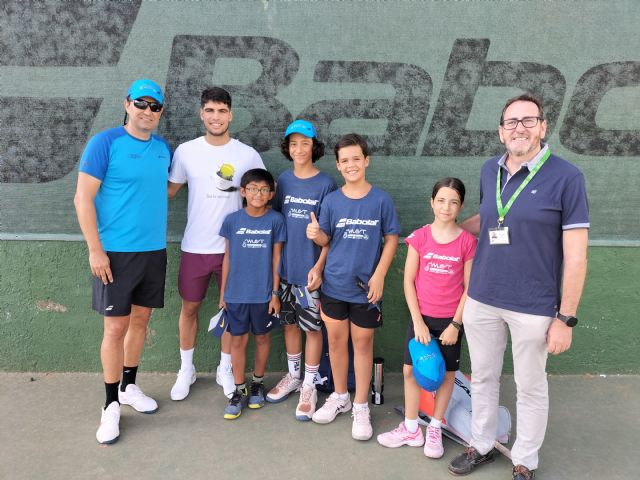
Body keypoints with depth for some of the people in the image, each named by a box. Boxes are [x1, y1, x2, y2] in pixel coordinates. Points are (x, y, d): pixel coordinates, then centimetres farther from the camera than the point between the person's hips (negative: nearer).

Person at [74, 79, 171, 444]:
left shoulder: (163, 148, 7)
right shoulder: (105, 143, -9)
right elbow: (83, 199, -11)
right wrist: (95, 250, -14)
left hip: (154, 250, 5)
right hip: (115, 252, -5)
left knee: (141, 319, 14)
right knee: (116, 327, 0)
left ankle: (129, 386, 32)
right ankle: (112, 404, 15)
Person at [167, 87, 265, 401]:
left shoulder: (247, 155, -3)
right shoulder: (186, 151, -2)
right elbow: (169, 190, 6)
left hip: (234, 246, 0)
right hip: (194, 246, 1)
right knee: (190, 307, 11)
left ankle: (225, 369, 27)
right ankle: (186, 370, 29)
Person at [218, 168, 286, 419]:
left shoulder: (275, 220, -5)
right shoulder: (232, 220, -2)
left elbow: (276, 258, -1)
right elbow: (227, 257, 4)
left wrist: (275, 293, -3)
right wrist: (222, 293, 5)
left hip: (263, 293, 0)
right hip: (236, 293, 1)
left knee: (261, 337, 14)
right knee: (238, 340, 7)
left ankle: (258, 383, 33)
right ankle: (239, 390, 21)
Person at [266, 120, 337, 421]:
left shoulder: (326, 184, -7)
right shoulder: (284, 180, 5)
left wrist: (319, 266, -15)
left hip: (311, 269, -4)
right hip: (285, 267, 4)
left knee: (312, 326, 5)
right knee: (289, 322, 15)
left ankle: (309, 386, 19)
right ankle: (293, 376, 33)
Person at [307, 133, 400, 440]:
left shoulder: (381, 200, -5)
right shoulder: (331, 200, 0)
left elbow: (391, 239, -2)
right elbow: (326, 240, 5)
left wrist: (379, 275, -10)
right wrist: (315, 234, -19)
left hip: (366, 287, -2)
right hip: (334, 284, 3)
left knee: (362, 342, 7)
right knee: (336, 339, 13)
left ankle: (360, 406, 21)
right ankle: (340, 397, 32)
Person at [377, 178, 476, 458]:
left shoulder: (467, 241, -7)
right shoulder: (419, 237, -4)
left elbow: (469, 287, -4)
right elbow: (409, 281, -3)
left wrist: (456, 324, -8)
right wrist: (417, 321, -7)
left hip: (450, 320, -1)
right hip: (421, 317, 1)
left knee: (447, 373, 9)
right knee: (411, 370, 7)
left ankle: (435, 429, 29)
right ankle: (411, 429, 24)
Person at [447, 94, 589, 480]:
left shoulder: (566, 177, -12)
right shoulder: (489, 170, 3)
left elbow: (576, 255, -12)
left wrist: (566, 318, -13)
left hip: (534, 307, -4)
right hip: (481, 299, 5)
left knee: (531, 387, 13)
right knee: (483, 378, 18)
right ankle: (482, 445, 39)